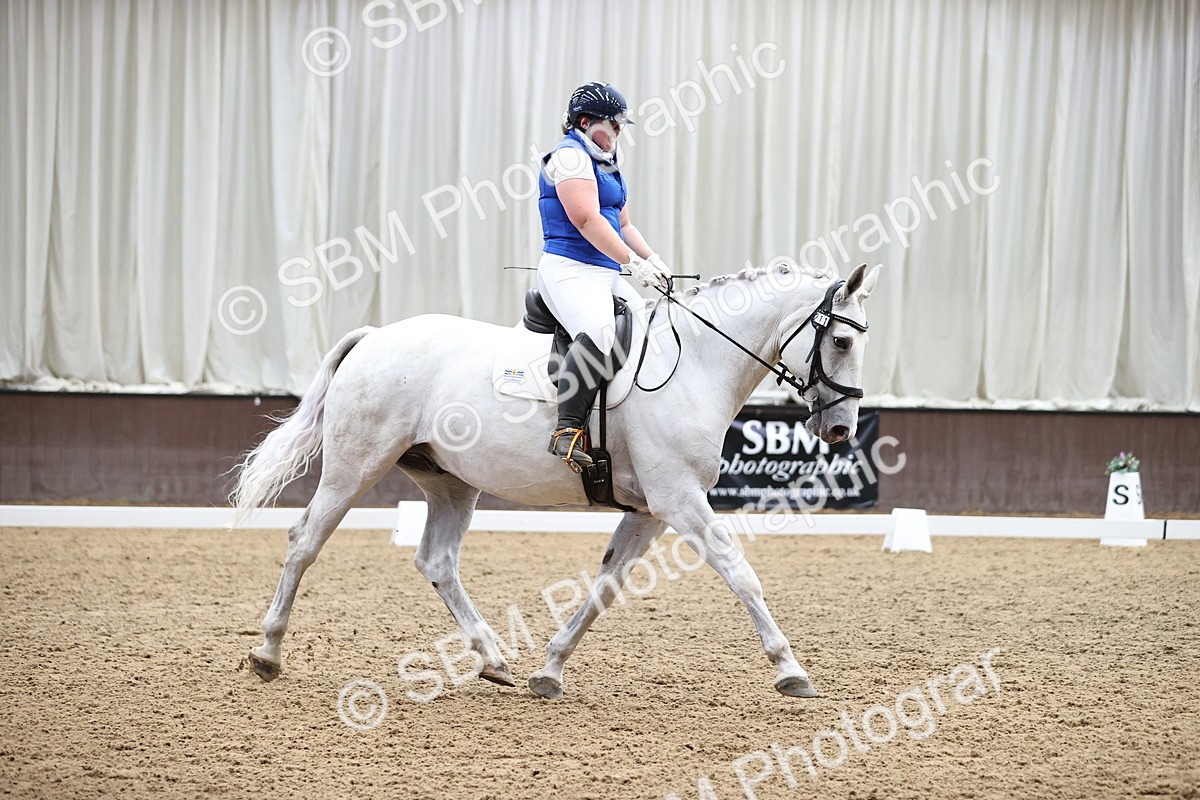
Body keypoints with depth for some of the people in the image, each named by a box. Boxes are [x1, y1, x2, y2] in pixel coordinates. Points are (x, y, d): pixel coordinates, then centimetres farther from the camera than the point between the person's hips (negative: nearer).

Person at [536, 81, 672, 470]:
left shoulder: (606, 164, 25)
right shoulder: (570, 155, -7)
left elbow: (622, 223, 28)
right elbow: (586, 220, -18)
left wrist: (652, 259, 10)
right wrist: (634, 262, -21)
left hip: (607, 275, 11)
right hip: (570, 270, -11)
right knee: (598, 332, -35)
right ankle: (568, 430, -39)